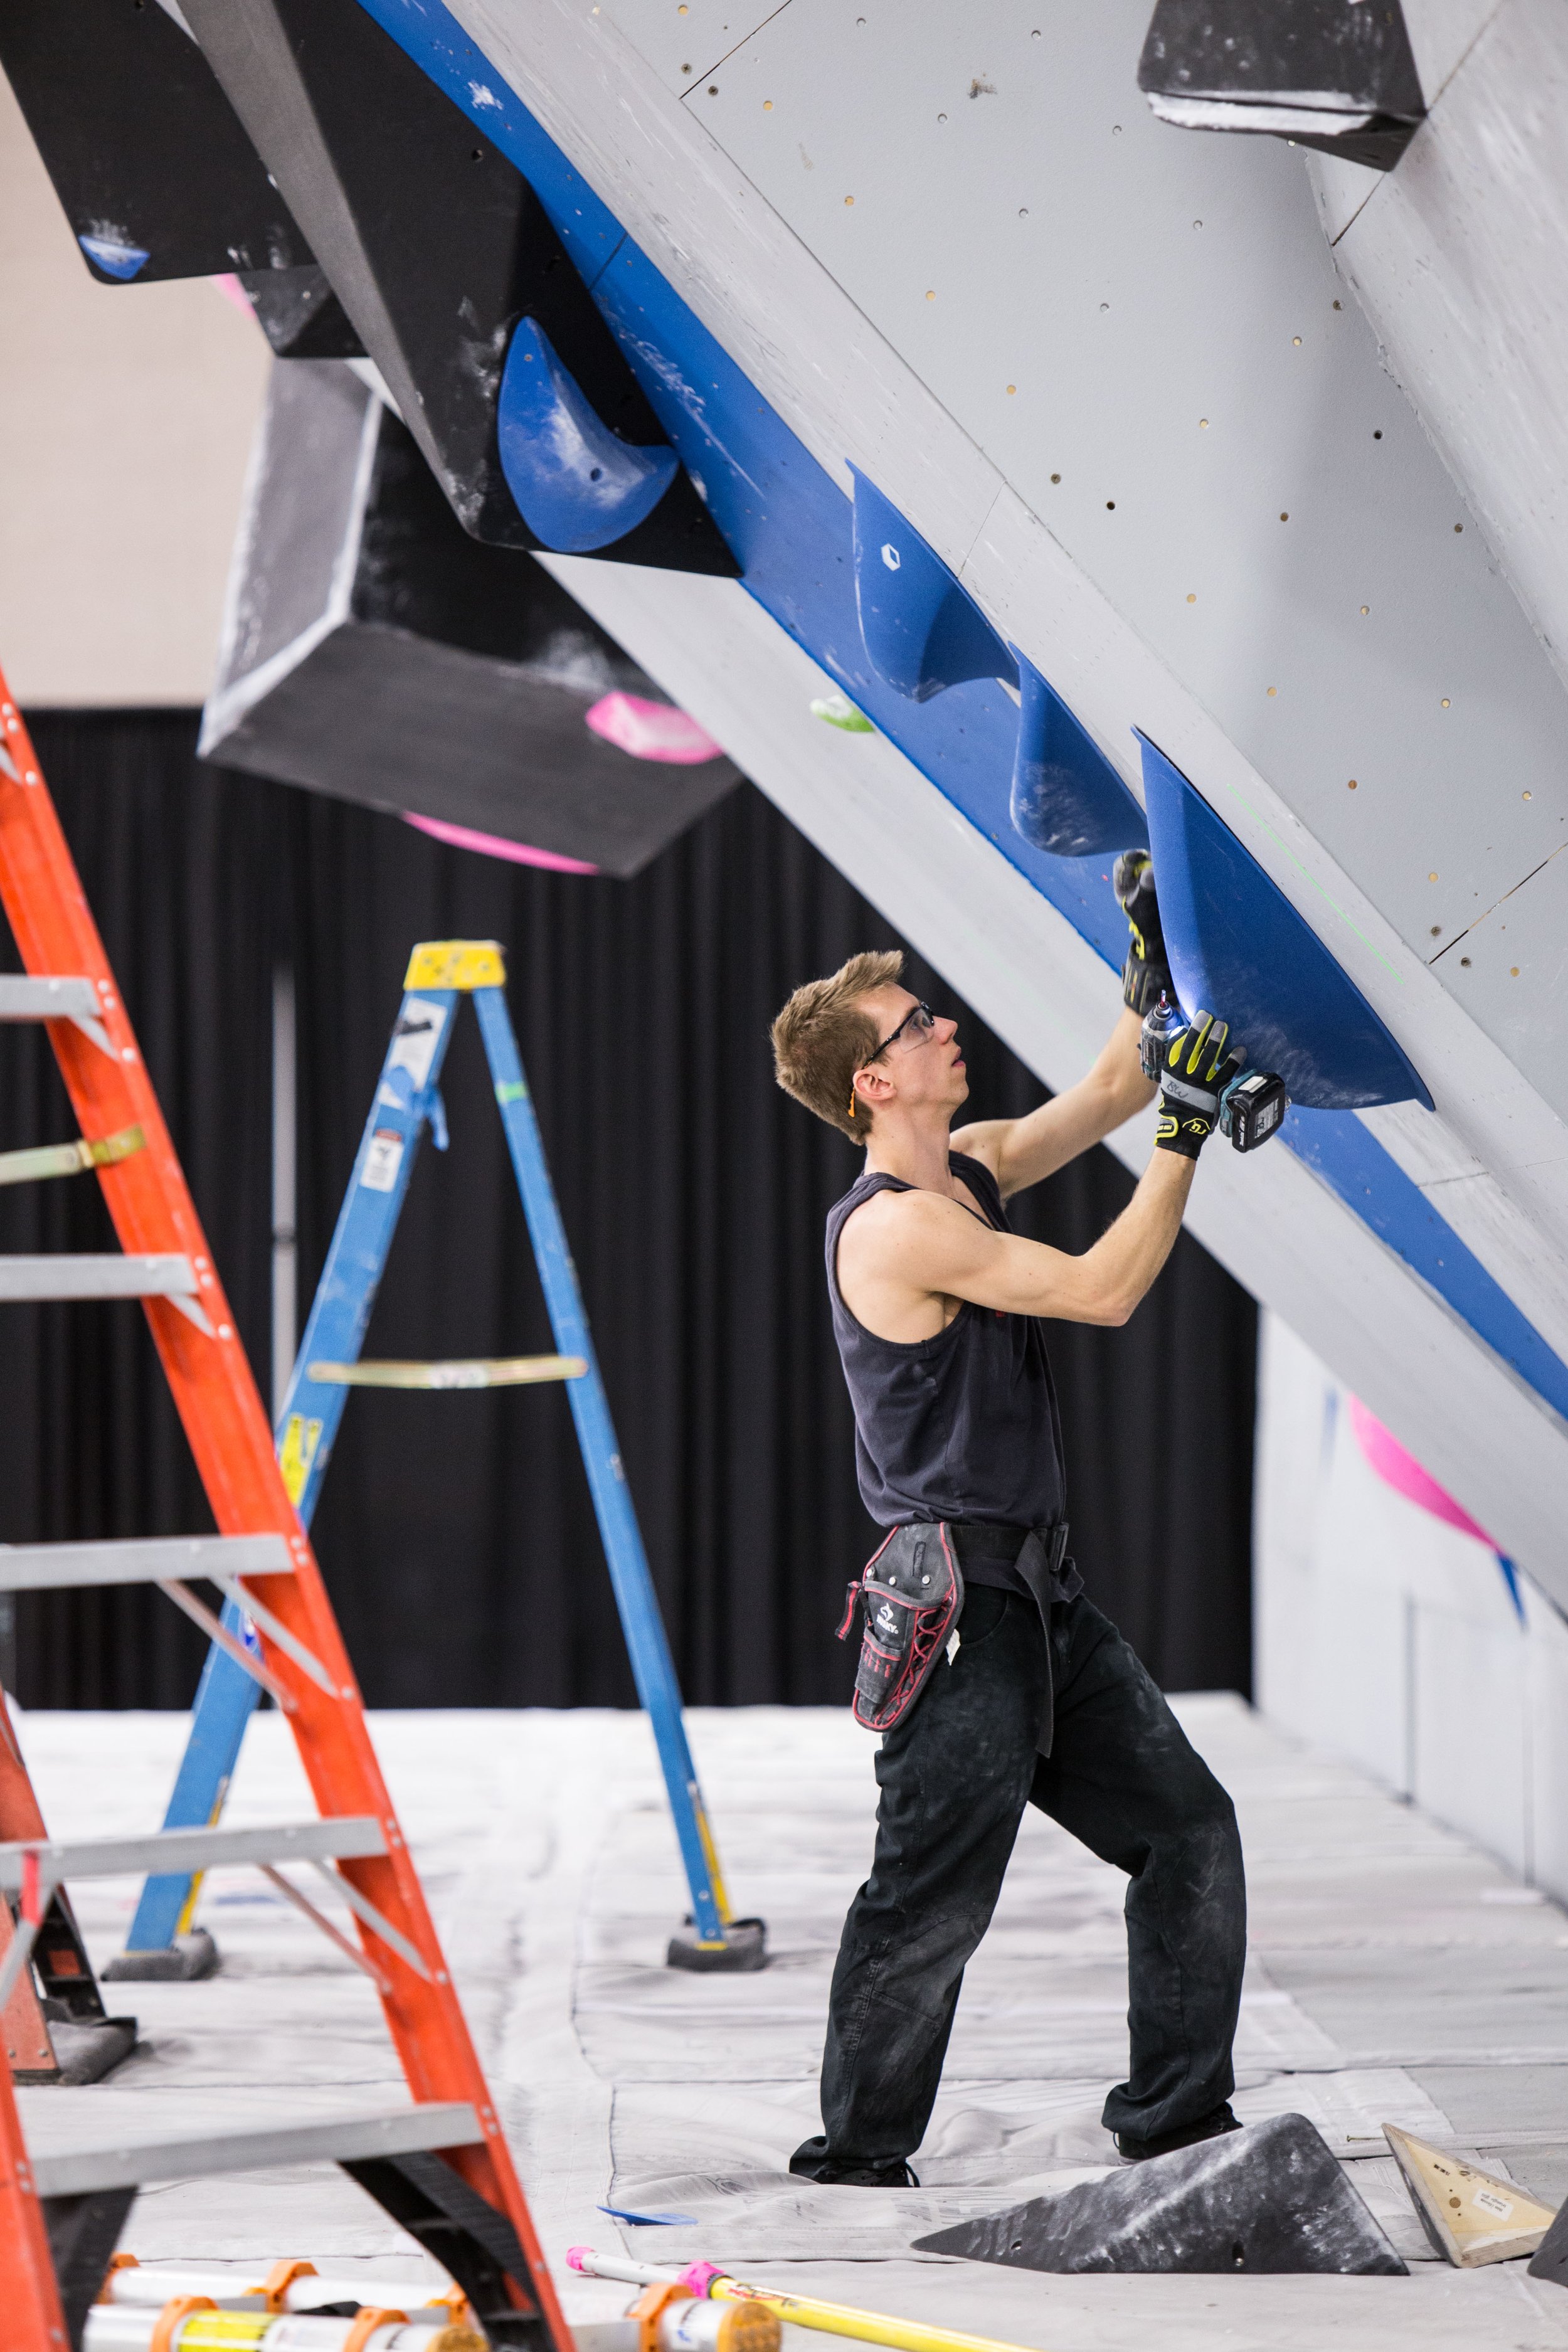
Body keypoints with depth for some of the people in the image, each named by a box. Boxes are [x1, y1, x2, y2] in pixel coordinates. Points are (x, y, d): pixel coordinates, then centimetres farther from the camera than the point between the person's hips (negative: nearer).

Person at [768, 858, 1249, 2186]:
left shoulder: (972, 1168, 11)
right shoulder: (895, 1226, -17)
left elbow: (1106, 1095, 23)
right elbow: (1104, 1290, -18)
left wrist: (1154, 966, 10)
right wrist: (1188, 1132, -14)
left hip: (1041, 1596, 10)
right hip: (959, 1610, -10)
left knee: (1188, 1826, 9)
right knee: (936, 1898, -5)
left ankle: (1176, 2118, 16)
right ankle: (856, 2154, 8)